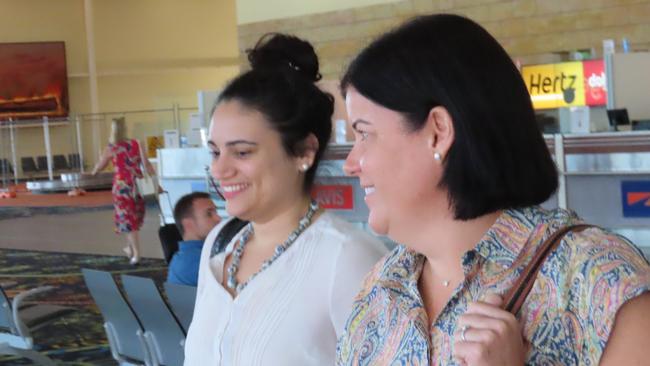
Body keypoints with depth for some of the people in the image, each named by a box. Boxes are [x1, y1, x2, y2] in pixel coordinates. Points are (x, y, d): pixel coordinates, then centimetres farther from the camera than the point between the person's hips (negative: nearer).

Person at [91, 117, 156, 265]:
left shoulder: (111, 149, -6)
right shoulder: (136, 144, 0)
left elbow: (99, 167, 9)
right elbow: (146, 165, -5)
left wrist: (93, 172, 30)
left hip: (122, 186, -3)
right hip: (137, 185, 3)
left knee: (127, 220, 3)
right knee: (134, 218, 19)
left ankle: (136, 253, -1)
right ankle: (130, 248, 34)